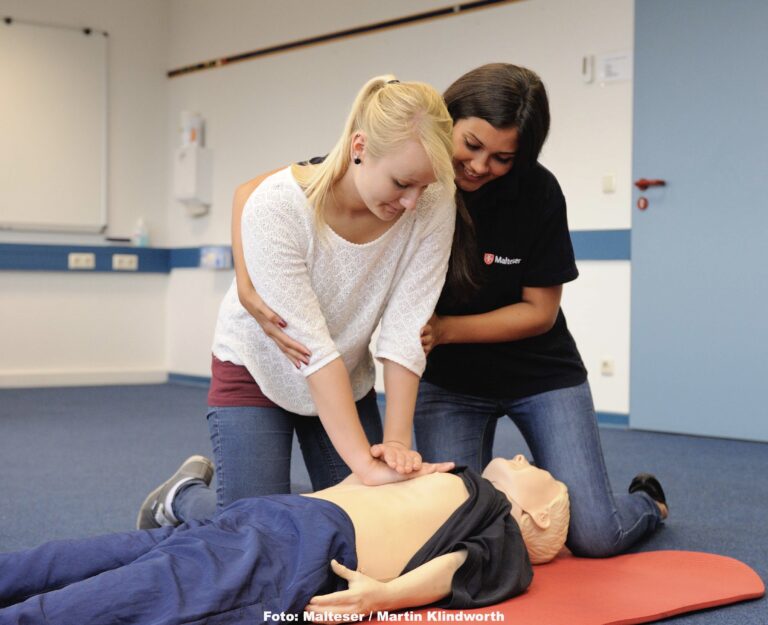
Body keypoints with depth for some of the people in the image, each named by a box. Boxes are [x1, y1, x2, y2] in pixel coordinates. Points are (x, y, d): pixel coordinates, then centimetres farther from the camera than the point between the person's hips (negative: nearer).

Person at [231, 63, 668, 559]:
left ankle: (647, 501, 29)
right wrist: (248, 284, -37)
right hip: (448, 380, 1)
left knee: (595, 537, -7)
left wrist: (445, 329, -25)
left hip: (539, 372, -1)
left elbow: (540, 311, -11)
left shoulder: (538, 193, -20)